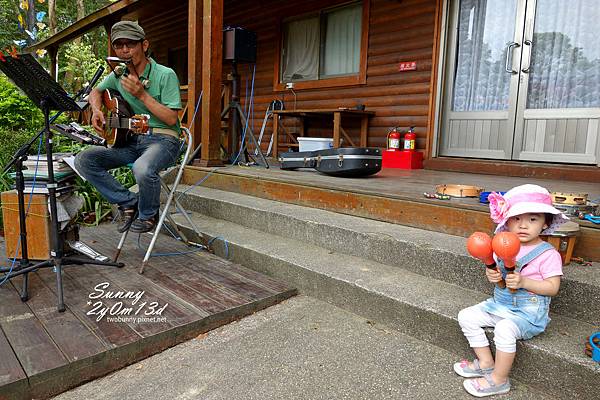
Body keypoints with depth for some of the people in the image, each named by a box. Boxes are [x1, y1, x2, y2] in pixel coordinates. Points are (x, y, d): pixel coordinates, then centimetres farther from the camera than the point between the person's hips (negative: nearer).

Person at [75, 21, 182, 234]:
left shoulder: (165, 75, -7)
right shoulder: (117, 75, 11)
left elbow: (171, 119, -13)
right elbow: (95, 92, 30)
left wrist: (142, 95, -18)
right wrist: (96, 111, 8)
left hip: (162, 139, -6)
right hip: (130, 140, 6)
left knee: (143, 169, -38)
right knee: (83, 160, -12)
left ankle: (148, 214, -6)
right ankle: (129, 202, -1)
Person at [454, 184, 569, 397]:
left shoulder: (548, 254, -14)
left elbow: (552, 287, -14)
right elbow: (496, 269, 15)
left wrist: (523, 282, -27)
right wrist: (491, 274, -9)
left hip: (529, 312, -7)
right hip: (500, 303, 7)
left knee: (504, 329, -32)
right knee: (466, 316, -4)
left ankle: (499, 379, -9)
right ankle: (486, 362, 9)